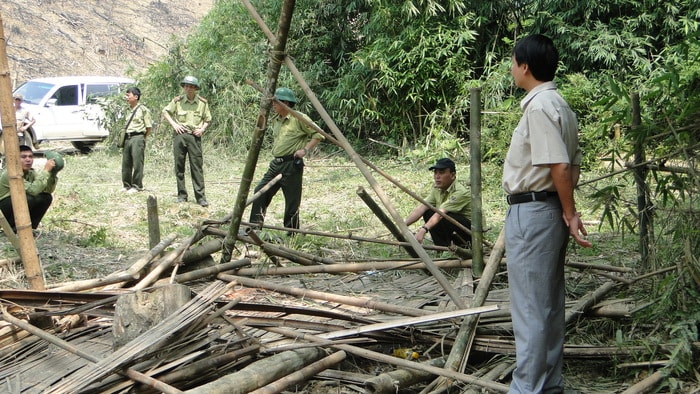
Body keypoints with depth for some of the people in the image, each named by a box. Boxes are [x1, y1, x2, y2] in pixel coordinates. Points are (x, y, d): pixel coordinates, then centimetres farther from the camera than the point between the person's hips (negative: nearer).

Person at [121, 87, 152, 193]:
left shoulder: (143, 110, -5)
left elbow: (149, 127, -4)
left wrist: (141, 138, 1)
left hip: (137, 137, -7)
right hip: (127, 138, 7)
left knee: (137, 163, -5)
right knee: (125, 162, 9)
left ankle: (136, 186, 1)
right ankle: (127, 185, 18)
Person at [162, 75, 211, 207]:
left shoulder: (202, 102, 5)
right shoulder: (177, 101, 2)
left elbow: (208, 120, 15)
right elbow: (165, 112, 14)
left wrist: (202, 129, -4)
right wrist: (174, 124, 1)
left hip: (195, 137, -1)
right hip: (180, 135, 1)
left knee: (197, 166, -5)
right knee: (179, 166, 4)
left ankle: (200, 197, -4)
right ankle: (182, 195, 13)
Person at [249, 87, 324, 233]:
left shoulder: (299, 118, -10)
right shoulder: (276, 121, 14)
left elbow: (318, 135, -10)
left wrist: (305, 150, -18)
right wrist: (274, 148, 15)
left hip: (292, 164, -8)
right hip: (276, 163, 8)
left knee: (292, 200, -1)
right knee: (260, 192, 0)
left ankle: (292, 233, 9)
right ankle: (254, 226, 5)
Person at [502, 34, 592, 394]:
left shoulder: (539, 107, -16)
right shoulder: (558, 105, 14)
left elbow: (559, 165, -22)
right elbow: (573, 164, 14)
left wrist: (569, 213, -15)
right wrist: (567, 211, 10)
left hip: (531, 212, -10)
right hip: (547, 211, 10)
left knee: (530, 307, -5)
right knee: (549, 305, 15)